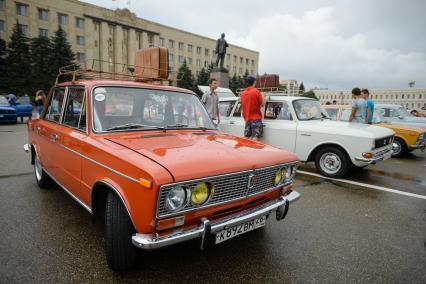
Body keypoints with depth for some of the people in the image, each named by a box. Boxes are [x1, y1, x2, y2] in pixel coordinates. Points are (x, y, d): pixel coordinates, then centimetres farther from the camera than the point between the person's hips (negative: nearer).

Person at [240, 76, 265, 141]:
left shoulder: (242, 94, 7)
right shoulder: (256, 92, -10)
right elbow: (262, 104, -3)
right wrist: (262, 97, 13)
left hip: (247, 119, 6)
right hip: (256, 118, -5)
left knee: (247, 139, 9)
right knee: (255, 138, -7)